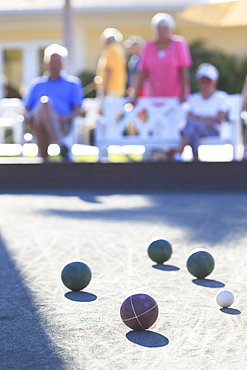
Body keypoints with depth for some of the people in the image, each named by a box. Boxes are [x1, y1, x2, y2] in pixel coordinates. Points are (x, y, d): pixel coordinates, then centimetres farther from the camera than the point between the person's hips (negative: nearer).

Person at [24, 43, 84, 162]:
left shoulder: (72, 83, 21)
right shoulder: (36, 84, 27)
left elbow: (79, 110, 11)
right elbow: (26, 110, 22)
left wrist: (67, 117, -11)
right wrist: (29, 117, -2)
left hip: (61, 124, -2)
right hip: (37, 123, 2)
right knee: (44, 101, -34)